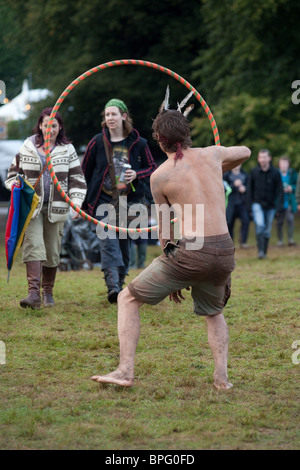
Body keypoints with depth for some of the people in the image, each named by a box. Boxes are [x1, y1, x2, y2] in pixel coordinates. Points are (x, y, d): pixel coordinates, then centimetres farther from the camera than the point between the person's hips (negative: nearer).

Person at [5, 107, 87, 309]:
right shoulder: (28, 147, 7)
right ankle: (34, 292, -24)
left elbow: (77, 179, 7)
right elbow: (14, 171, 16)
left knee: (53, 250, 5)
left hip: (56, 208, 1)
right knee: (33, 245, -15)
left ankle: (48, 292, 20)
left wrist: (76, 202, -6)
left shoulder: (67, 150, 7)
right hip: (31, 206, -1)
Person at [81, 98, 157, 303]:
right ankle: (113, 287, -28)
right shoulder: (97, 142, 1)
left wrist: (137, 175, -12)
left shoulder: (138, 143, 2)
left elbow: (152, 168, 10)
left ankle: (120, 283, 23)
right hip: (103, 200, -2)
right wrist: (83, 202, 6)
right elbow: (85, 172, 8)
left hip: (129, 201, 2)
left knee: (125, 244, 9)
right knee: (108, 242, -16)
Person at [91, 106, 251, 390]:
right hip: (224, 252, 4)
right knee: (213, 312, 32)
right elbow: (245, 152, 32)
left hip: (190, 251, -4)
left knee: (128, 299, 13)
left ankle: (125, 371, 5)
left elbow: (164, 230, 8)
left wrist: (173, 279, 18)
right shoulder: (212, 155, 8)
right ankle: (222, 376, 14)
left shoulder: (159, 176, 0)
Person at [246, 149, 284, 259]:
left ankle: (264, 252, 19)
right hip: (257, 204, -1)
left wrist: (279, 206, -7)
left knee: (267, 230, 7)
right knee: (260, 225, -22)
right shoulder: (254, 172, 0)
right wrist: (249, 205, 0)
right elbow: (249, 190, 5)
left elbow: (280, 191, 1)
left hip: (270, 206, 1)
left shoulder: (275, 173, -1)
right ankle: (260, 250, -21)